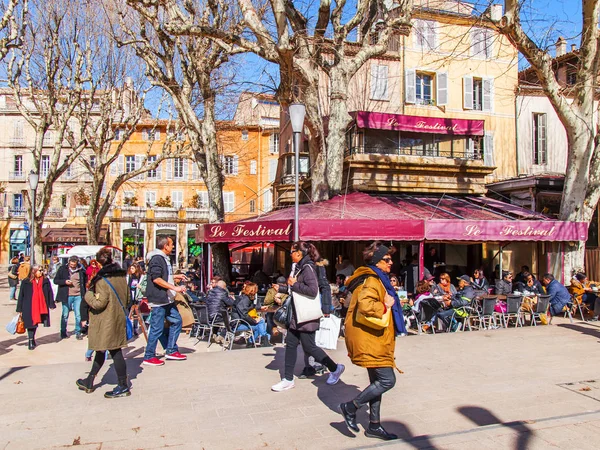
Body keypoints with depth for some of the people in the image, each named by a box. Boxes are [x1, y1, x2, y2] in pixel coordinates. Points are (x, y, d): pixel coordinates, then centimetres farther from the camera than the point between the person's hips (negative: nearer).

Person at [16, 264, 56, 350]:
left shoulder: (46, 281, 1)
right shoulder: (26, 282, -4)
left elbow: (50, 293, 5)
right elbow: (21, 295, 0)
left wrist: (51, 304, 0)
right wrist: (20, 309, 0)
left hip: (42, 307, 2)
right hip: (29, 307, -2)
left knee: (35, 323, 10)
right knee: (31, 324, 1)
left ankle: (32, 340, 28)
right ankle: (31, 341, 14)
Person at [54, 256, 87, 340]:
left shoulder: (81, 270, 5)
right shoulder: (63, 269, 2)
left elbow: (85, 281, 17)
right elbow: (56, 280, 4)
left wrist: (84, 294, 7)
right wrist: (65, 282, -14)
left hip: (78, 296, 1)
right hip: (67, 296, -1)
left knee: (78, 315, 0)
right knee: (65, 315, 7)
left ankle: (78, 332, 11)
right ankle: (63, 333, 21)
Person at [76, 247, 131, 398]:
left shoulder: (103, 280, -18)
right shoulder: (121, 276, 5)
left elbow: (99, 303, -21)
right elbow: (126, 298, 13)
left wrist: (88, 294, -5)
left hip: (106, 321, -8)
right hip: (118, 317, 8)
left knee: (115, 352, -2)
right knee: (101, 350, 18)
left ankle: (123, 387, 5)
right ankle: (89, 382, 32)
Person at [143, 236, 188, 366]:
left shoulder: (164, 258, 18)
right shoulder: (157, 258, -15)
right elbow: (156, 279, -24)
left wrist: (175, 277, 19)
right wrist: (174, 287, -25)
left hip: (168, 299, 10)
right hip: (158, 300, -10)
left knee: (176, 321, 13)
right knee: (157, 328, -4)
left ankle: (171, 351, 22)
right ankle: (149, 357, 8)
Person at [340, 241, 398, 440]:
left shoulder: (375, 279, 17)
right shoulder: (372, 281, -17)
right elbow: (364, 305, -33)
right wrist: (385, 306, -19)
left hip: (372, 339, 11)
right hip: (369, 340, -11)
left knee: (378, 381, 14)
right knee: (387, 380, -8)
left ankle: (374, 426, 23)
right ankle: (351, 407, 2)